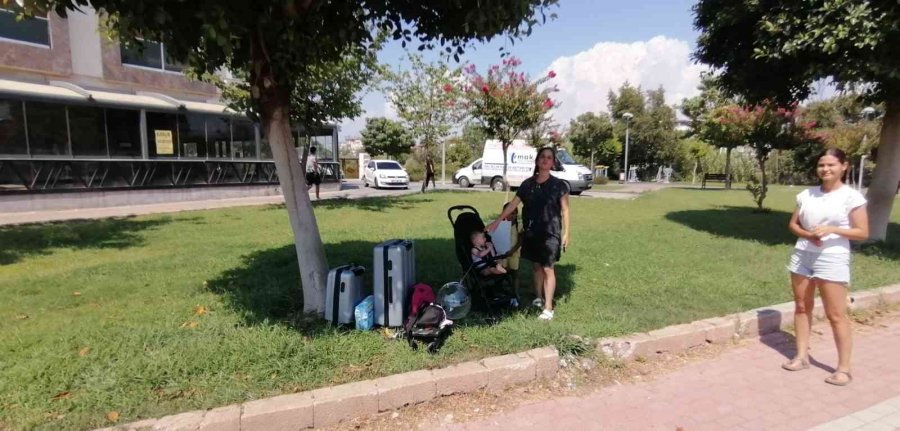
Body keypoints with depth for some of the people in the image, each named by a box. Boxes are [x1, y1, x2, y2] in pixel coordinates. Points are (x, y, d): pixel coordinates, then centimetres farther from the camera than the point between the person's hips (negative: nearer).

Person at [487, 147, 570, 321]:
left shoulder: (558, 185, -4)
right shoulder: (527, 184, 5)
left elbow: (565, 210, -1)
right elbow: (513, 204, 8)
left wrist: (566, 233, -6)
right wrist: (497, 221, 7)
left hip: (550, 232, -4)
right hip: (531, 231, 4)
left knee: (548, 268, -5)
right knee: (536, 266, 14)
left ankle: (548, 308, -2)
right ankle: (538, 299, 31)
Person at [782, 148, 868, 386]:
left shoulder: (851, 197, -5)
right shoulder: (807, 194, 7)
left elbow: (863, 233, -6)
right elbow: (793, 224, 12)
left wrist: (832, 229, -20)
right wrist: (808, 234, -8)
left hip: (832, 260, -5)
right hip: (802, 256, 5)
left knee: (836, 315, -1)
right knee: (801, 307, 10)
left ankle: (844, 368, 10)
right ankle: (802, 356, 20)